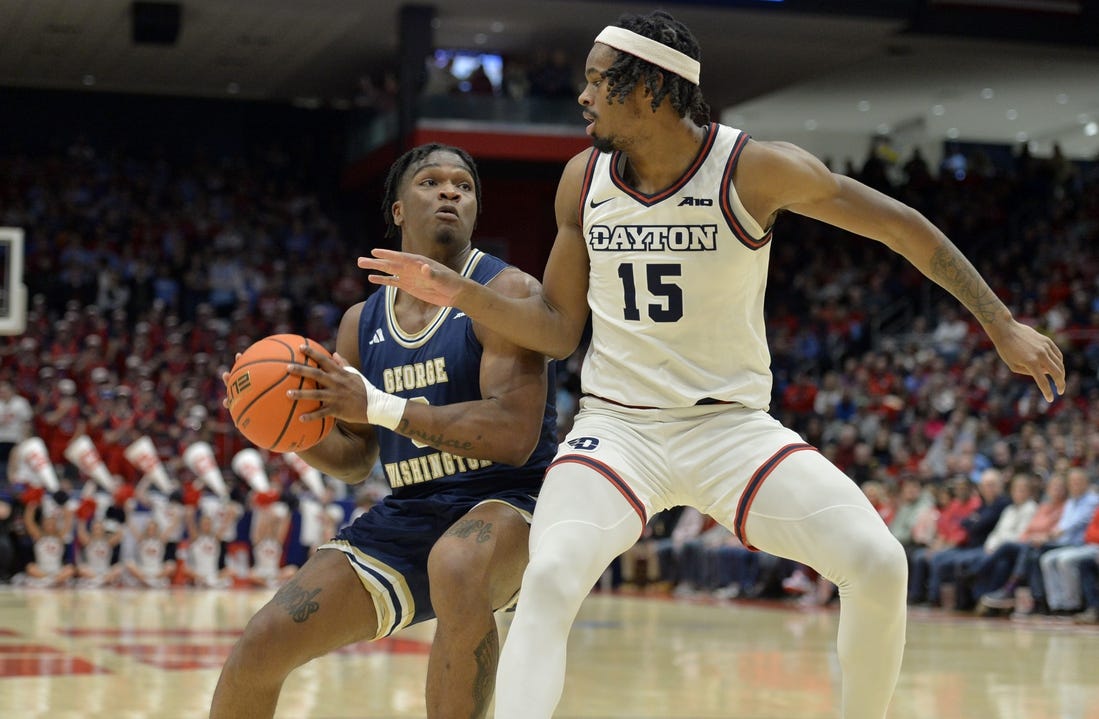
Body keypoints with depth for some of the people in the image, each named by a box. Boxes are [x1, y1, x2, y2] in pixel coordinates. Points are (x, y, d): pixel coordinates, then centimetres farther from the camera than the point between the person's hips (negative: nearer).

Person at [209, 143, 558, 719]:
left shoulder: (506, 292, -10)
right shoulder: (362, 324, 10)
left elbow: (514, 433, -22)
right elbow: (354, 460, 17)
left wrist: (380, 407, -26)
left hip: (504, 503, -6)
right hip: (406, 515, 6)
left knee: (456, 567, -42)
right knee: (259, 647, -2)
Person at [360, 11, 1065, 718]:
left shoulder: (756, 169, -13)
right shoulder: (584, 180, -1)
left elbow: (902, 227, -4)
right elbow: (559, 327, 8)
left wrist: (1002, 325, -4)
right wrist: (461, 292, -7)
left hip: (734, 425, -1)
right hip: (617, 427, 1)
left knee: (878, 565, -19)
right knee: (549, 581, -27)